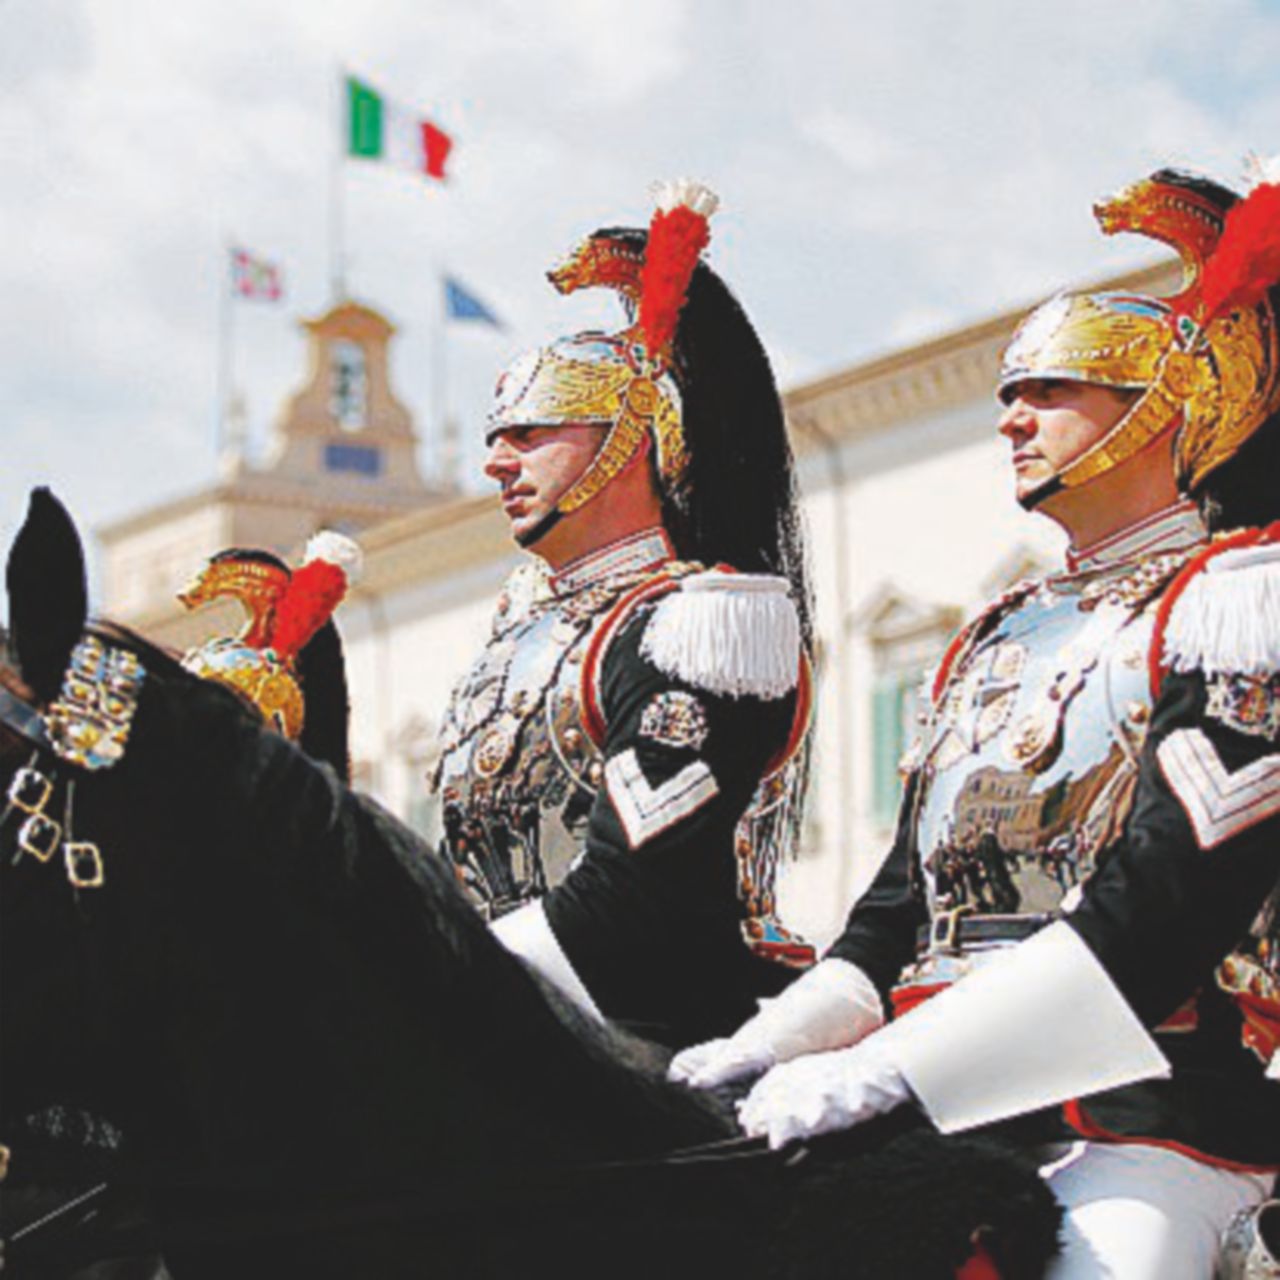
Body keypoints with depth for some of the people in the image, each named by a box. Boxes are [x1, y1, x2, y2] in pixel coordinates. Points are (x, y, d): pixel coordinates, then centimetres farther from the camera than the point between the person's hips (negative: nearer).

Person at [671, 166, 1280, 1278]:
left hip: (1141, 1125, -6)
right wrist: (772, 1043, 0)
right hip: (935, 1117, 7)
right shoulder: (994, 638, 23)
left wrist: (880, 1071, -21)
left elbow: (1173, 905, -15)